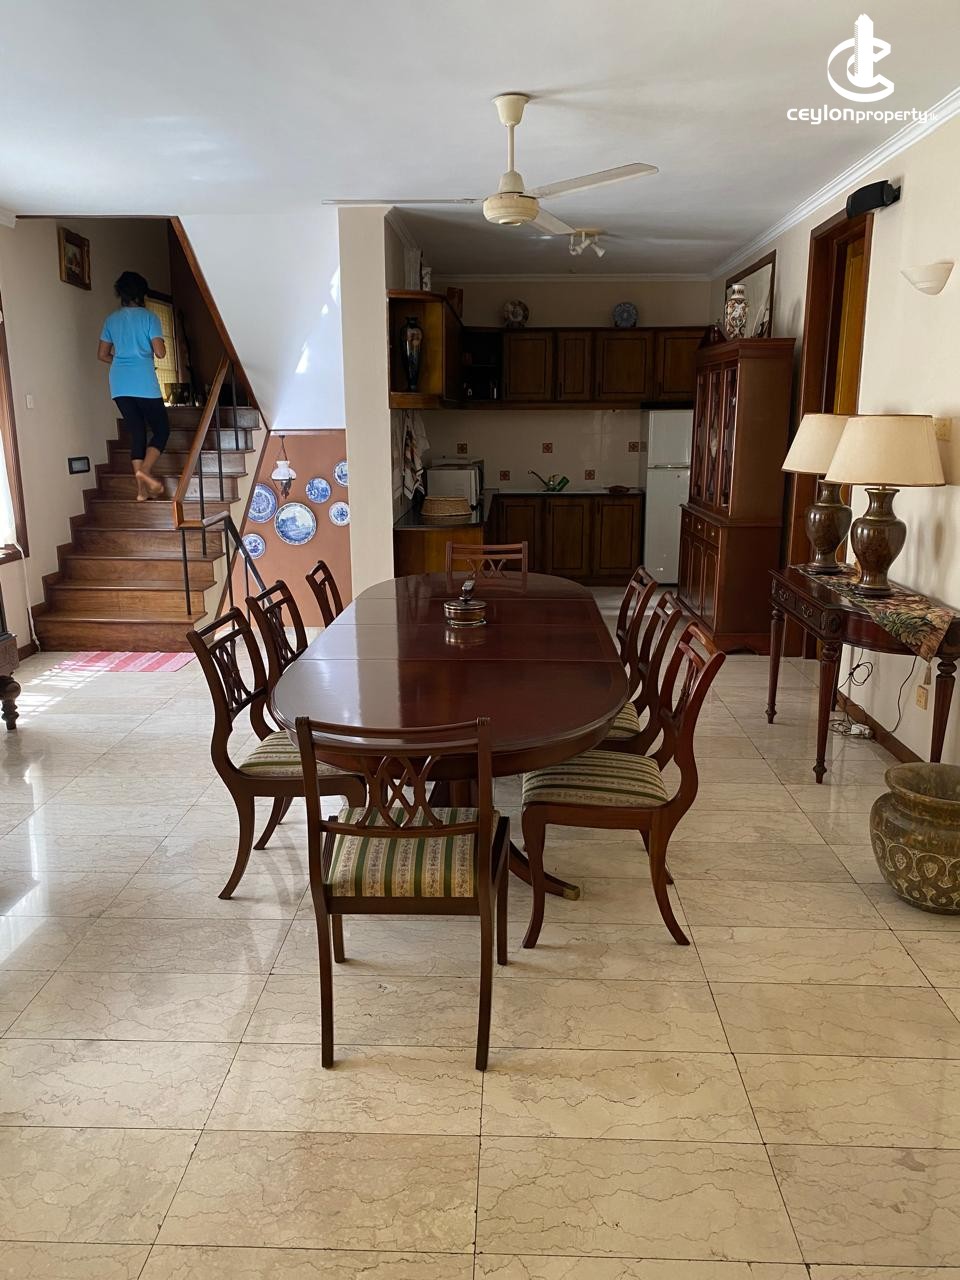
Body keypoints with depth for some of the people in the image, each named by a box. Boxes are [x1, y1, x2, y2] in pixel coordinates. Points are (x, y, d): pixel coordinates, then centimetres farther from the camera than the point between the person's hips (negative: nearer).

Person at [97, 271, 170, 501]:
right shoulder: (149, 317, -1)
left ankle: (142, 488, 2)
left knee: (137, 432, 9)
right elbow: (160, 352, -8)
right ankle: (145, 470, -17)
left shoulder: (111, 319, 13)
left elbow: (102, 355, 14)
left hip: (119, 385, 5)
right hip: (144, 384, -5)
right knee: (161, 429, 7)